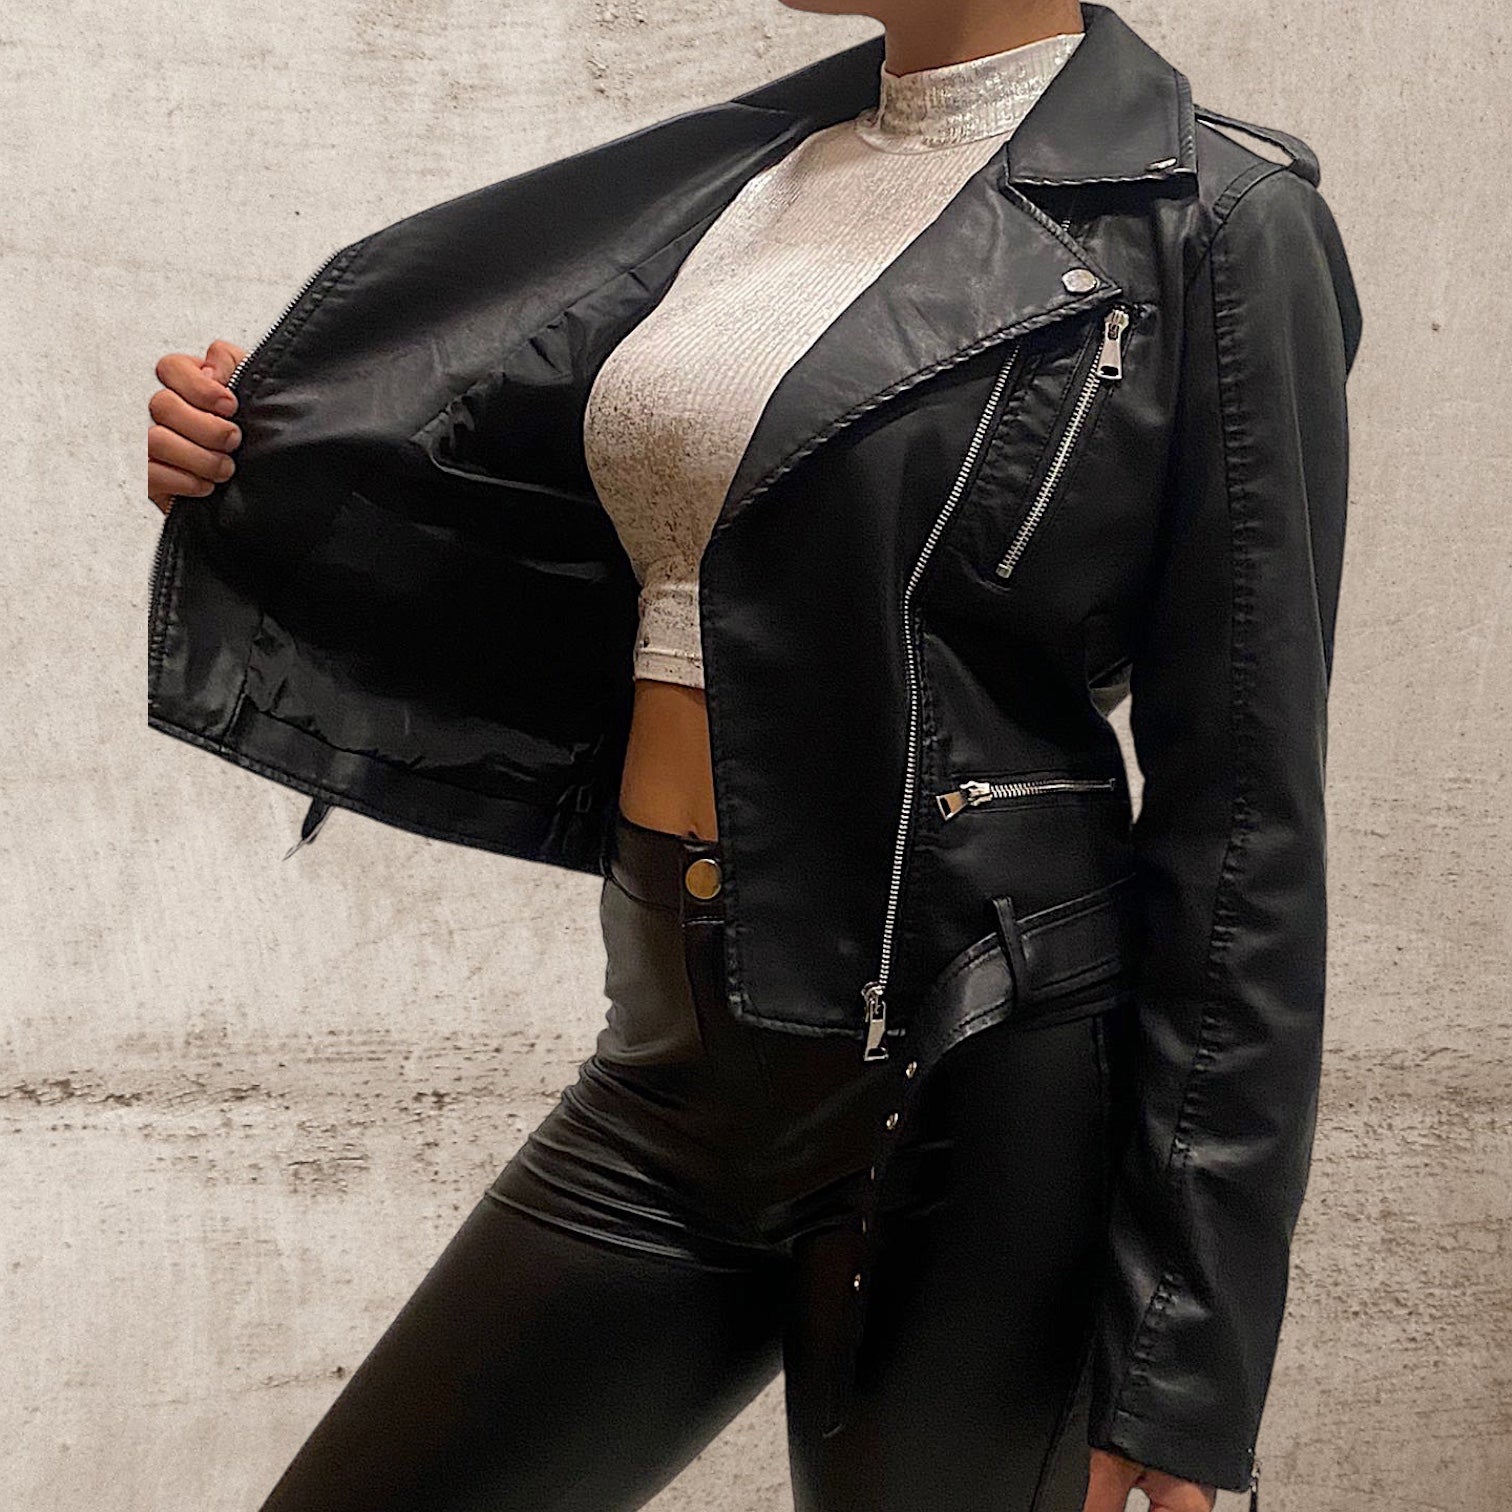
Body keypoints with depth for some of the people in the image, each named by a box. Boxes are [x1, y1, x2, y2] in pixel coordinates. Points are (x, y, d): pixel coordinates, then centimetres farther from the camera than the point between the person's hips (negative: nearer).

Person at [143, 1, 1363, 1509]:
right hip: (673, 1052, 7)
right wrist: (262, 469, 4)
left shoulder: (1210, 213, -10)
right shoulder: (751, 161, 10)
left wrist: (1183, 1372, -10)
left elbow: (1240, 815, -11)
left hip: (960, 1070, -6)